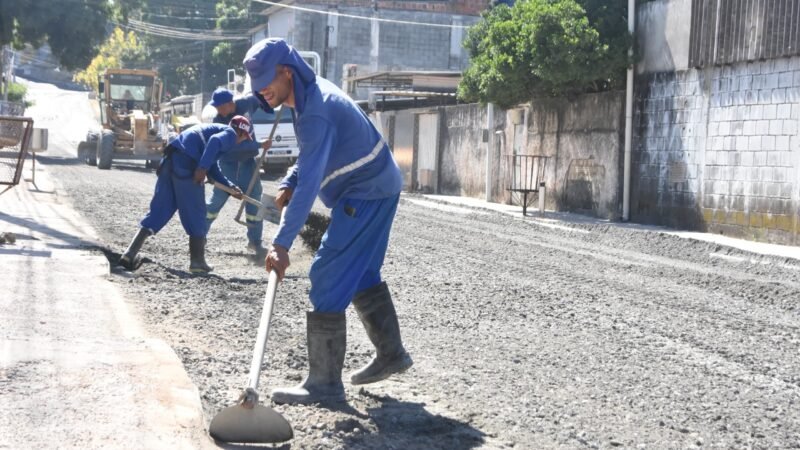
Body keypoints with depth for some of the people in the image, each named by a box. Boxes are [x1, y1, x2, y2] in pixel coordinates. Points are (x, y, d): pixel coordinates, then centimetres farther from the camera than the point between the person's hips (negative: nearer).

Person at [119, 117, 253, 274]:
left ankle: (131, 253, 1)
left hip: (170, 160, 8)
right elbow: (214, 141, -16)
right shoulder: (230, 133, 9)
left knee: (159, 209, 9)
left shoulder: (215, 128, 36)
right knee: (195, 214, 3)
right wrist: (202, 168, -22)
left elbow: (213, 170, 38)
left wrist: (231, 187, 38)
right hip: (186, 163, -8)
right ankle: (197, 261, 10)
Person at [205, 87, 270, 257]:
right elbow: (235, 145, -32)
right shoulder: (219, 121, -23)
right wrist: (259, 145, -34)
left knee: (253, 198, -1)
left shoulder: (246, 103, -14)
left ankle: (255, 241, 6)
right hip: (228, 161, -2)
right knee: (219, 197, -2)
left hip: (248, 159, 2)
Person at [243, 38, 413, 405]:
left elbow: (310, 183, -34)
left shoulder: (316, 113, -28)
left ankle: (324, 382, -10)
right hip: (378, 186, 11)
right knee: (362, 274, 22)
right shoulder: (311, 93, 5)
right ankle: (391, 354, 36)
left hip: (366, 194, -11)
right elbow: (312, 157, 18)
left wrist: (282, 243, -36)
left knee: (328, 279, -12)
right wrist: (288, 185, 0)